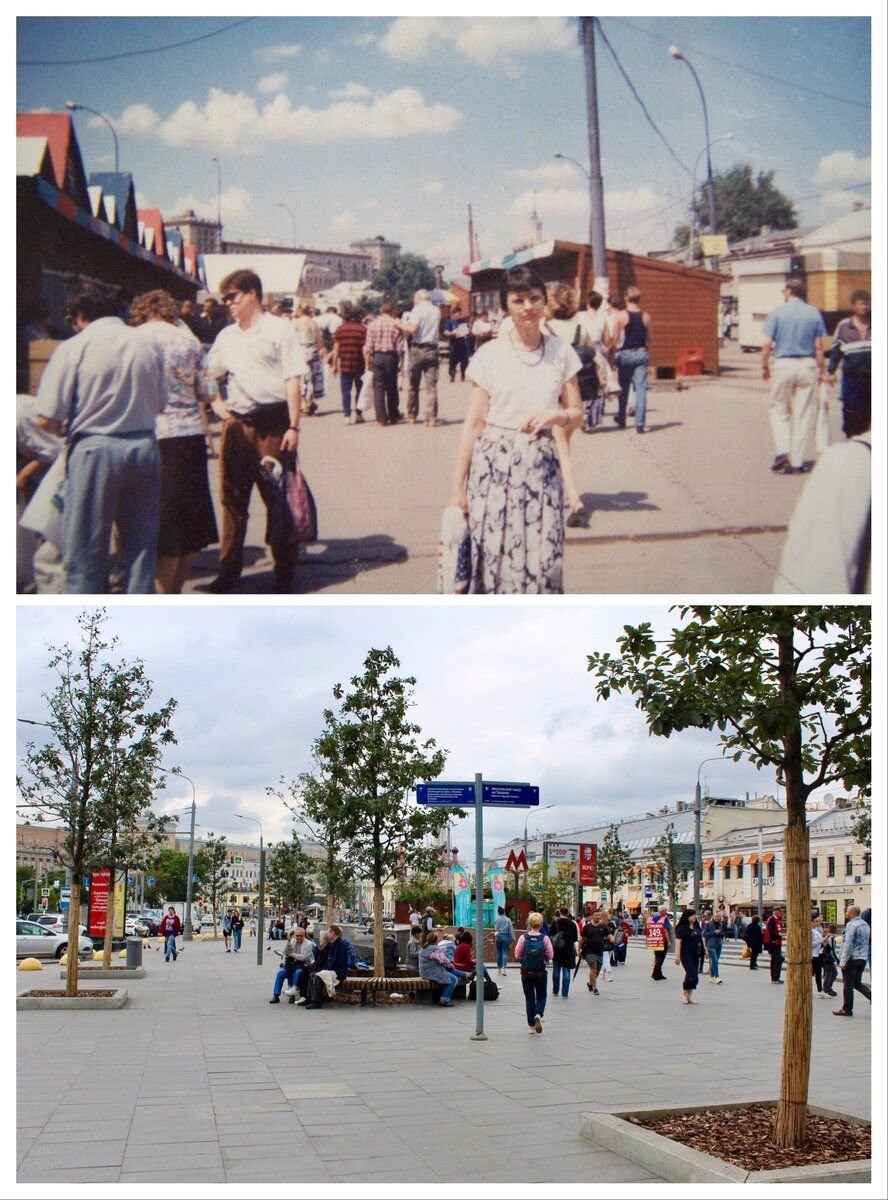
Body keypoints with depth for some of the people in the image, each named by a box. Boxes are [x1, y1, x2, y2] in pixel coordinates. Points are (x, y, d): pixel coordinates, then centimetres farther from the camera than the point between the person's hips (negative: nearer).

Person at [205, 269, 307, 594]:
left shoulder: (278, 330, -2)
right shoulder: (226, 336, 14)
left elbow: (293, 380, -7)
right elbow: (207, 375, 28)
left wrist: (293, 426, -13)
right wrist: (215, 403, 10)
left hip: (272, 423, -5)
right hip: (236, 424, 5)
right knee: (232, 497, 9)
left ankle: (285, 574, 11)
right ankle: (228, 569, 18)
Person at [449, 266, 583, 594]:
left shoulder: (562, 352, 7)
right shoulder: (490, 354, 0)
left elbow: (577, 415, 13)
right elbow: (474, 423, 1)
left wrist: (555, 415, -11)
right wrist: (458, 487, -1)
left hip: (542, 465, 2)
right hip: (494, 465, -2)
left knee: (543, 562, -2)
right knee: (494, 557, -2)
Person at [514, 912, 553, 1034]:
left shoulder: (523, 938, -8)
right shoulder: (545, 938, -9)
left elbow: (517, 955, -3)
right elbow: (550, 956, -6)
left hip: (526, 972, 1)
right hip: (540, 973, -1)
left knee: (529, 998, 12)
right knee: (541, 996, 14)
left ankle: (531, 1026, 13)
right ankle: (538, 1015, -15)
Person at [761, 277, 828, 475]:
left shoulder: (777, 313, -2)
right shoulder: (814, 313, 4)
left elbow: (767, 344, -7)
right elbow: (819, 346, 1)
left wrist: (764, 366, 6)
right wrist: (822, 370, 10)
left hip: (784, 364, -2)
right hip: (807, 365, 2)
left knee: (779, 410, 12)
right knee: (803, 414, 6)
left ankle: (782, 450, -7)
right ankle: (797, 462, 5)